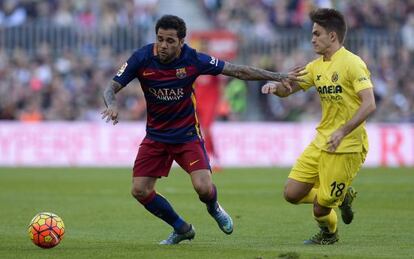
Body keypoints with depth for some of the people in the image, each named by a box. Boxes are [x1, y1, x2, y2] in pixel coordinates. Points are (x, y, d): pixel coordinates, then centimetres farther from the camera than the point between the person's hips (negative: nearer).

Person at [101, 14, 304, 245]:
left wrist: (279, 77, -11)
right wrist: (112, 105, -35)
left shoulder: (193, 60, -17)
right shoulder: (142, 59, -15)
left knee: (204, 187, -19)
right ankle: (182, 229, 17)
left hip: (187, 134, -2)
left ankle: (214, 208, 22)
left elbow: (238, 71, -10)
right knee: (140, 190, -7)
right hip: (155, 136, 2)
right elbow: (111, 89, -10)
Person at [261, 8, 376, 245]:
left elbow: (369, 105, -23)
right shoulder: (316, 67, 11)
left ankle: (329, 234, 31)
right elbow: (287, 89, 18)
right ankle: (342, 197, 26)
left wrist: (343, 131, -32)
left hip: (347, 147, -8)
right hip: (321, 143, 8)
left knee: (320, 209, -4)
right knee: (292, 194, 3)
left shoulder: (351, 63, -14)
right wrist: (275, 86, -7)